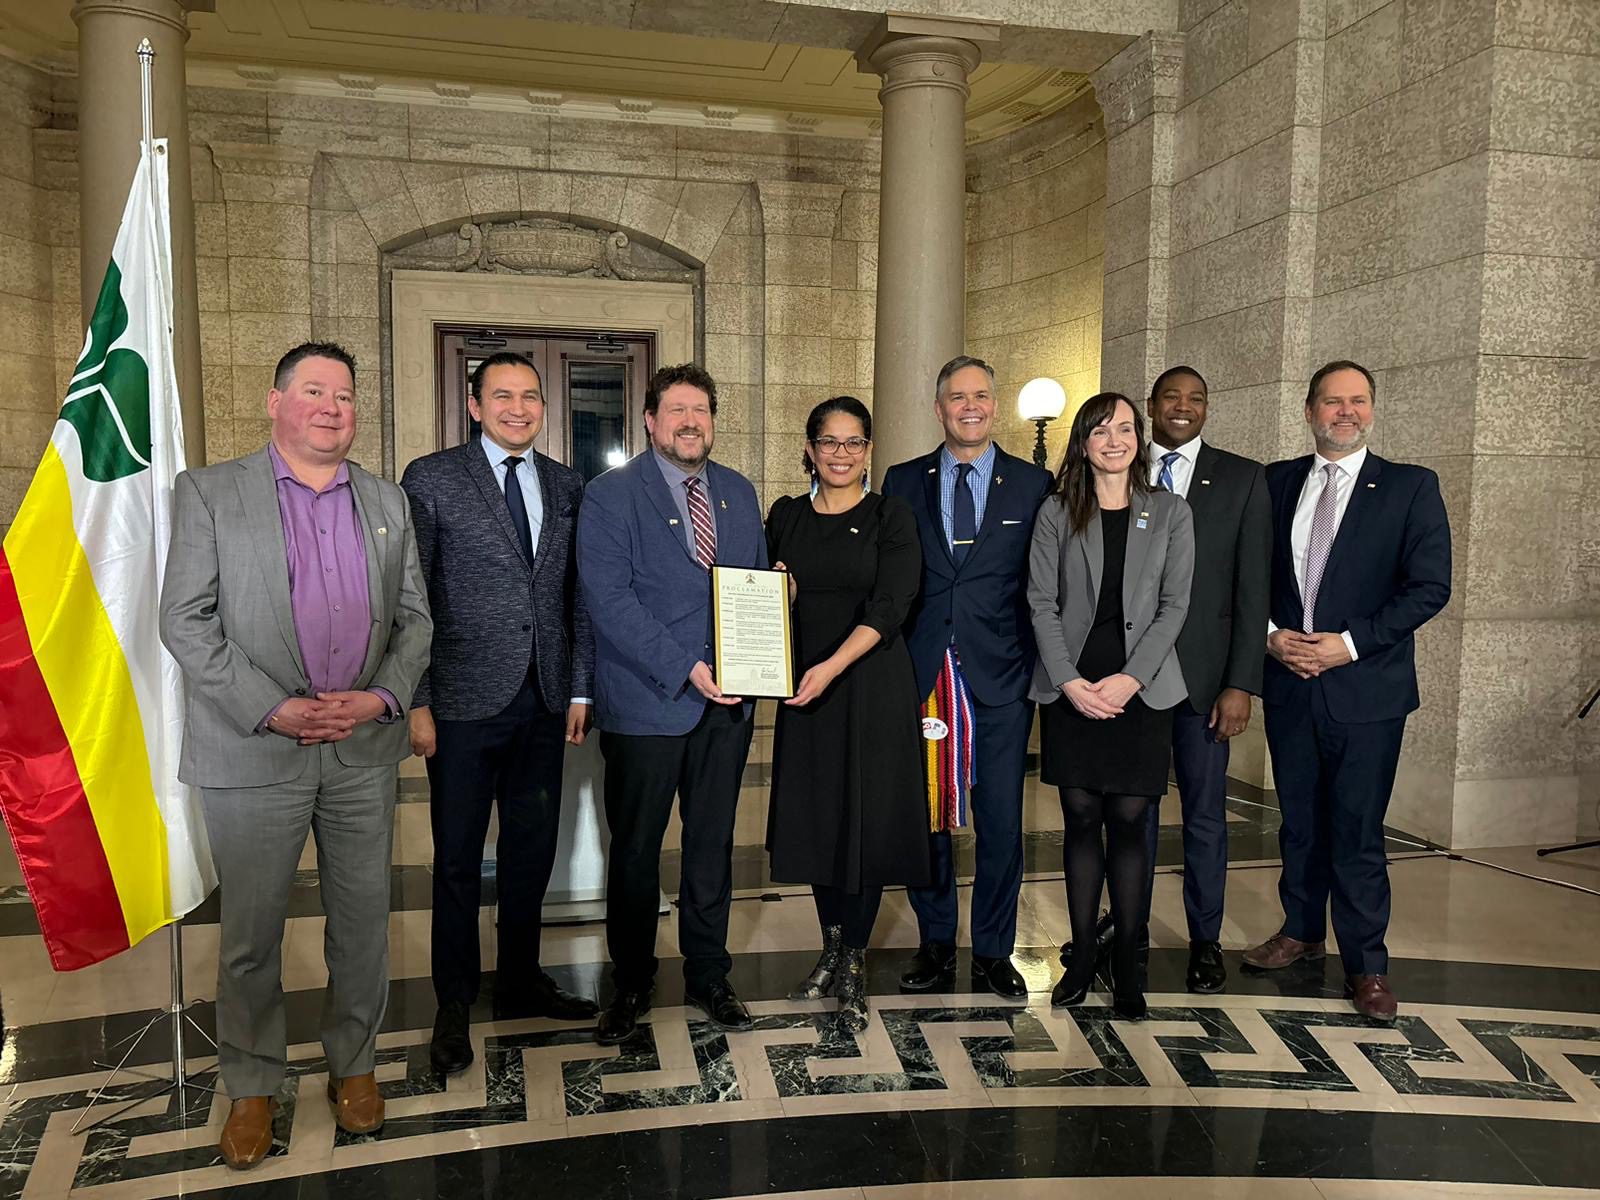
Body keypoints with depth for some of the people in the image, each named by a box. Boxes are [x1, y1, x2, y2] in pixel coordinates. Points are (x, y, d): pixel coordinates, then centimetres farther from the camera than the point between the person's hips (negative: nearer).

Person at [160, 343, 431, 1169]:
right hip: (253, 752, -2)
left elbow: (414, 617, 10)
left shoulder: (388, 504, 10)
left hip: (364, 750, 3)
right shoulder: (208, 494, 0)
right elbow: (185, 622, -6)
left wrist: (384, 696, -8)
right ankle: (252, 1086, 28)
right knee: (251, 931, 9)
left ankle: (353, 1063, 32)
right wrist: (271, 709, -15)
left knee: (362, 922, 12)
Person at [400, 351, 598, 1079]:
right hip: (465, 700, -4)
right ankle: (454, 1005, 24)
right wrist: (416, 702, -10)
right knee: (458, 858, 7)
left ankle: (520, 982, 32)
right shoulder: (431, 480, -3)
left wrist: (580, 690, 6)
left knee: (532, 849, 14)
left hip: (544, 702, 4)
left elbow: (578, 595, 10)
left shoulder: (566, 486, 9)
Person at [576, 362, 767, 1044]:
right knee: (635, 851, 8)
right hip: (646, 704, -4)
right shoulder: (609, 496, -6)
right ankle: (631, 986, 25)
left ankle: (708, 976, 29)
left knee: (713, 845, 13)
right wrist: (686, 669, -20)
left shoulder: (738, 492, 11)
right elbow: (610, 600, -14)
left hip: (726, 702, 4)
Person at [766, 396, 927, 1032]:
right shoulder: (786, 516, 8)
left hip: (872, 686, -3)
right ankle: (832, 949, 27)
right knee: (815, 817, 9)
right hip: (805, 689, 3)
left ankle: (853, 964, 16)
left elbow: (890, 605, -13)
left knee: (868, 818, 1)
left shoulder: (891, 515, -2)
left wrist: (832, 666, -25)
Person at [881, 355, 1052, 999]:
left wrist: (1043, 669, -3)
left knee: (1001, 822, 5)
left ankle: (994, 952, 22)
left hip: (1001, 679, -1)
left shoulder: (1033, 484, 5)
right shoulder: (903, 482, 8)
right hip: (920, 675, 1)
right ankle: (935, 943, 26)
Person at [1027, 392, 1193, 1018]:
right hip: (1070, 689, 0)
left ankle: (1127, 963, 12)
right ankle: (1082, 955, 16)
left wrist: (1131, 677, -10)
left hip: (1140, 689, 0)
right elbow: (1042, 603, 1)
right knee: (1081, 818, 5)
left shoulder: (1170, 513, 7)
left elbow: (1174, 604, 1)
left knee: (1129, 820, 1)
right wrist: (1071, 681, -9)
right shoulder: (1056, 513, 6)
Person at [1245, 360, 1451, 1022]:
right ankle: (1301, 930, 33)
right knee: (1298, 820, 16)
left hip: (1366, 687, -3)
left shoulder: (1411, 487, -2)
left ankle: (1366, 964, 15)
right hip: (1288, 681, 3)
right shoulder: (1276, 482, 7)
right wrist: (1269, 634, -7)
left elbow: (1430, 586, -8)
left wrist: (1351, 642, -15)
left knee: (1358, 831, 1)